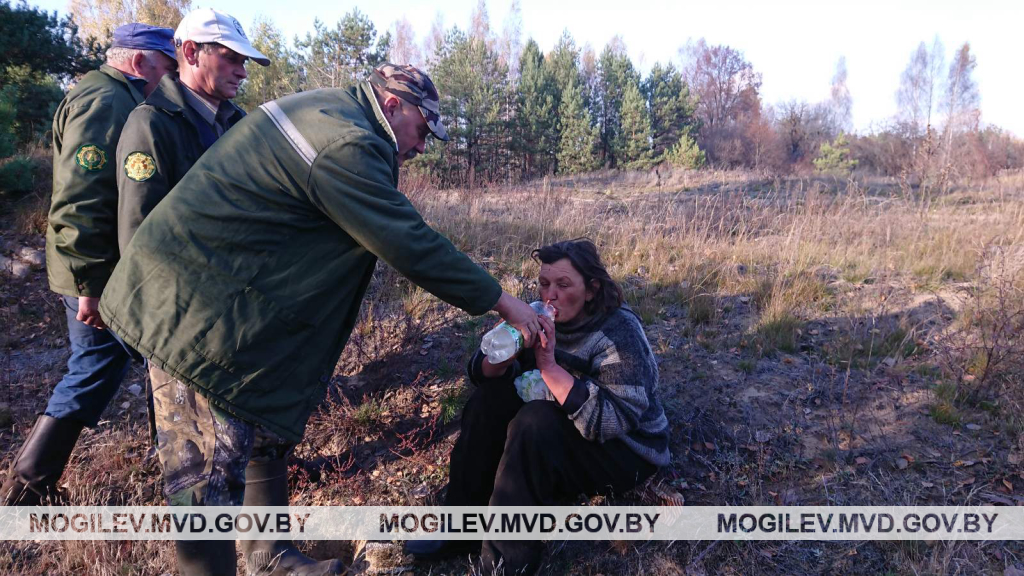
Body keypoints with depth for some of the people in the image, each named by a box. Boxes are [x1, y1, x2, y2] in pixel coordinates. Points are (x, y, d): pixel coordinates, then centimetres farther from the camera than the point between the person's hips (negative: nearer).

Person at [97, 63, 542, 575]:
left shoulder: (325, 110, 11)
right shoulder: (347, 144, -22)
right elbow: (413, 246, -21)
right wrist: (502, 302, -12)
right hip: (195, 309, -11)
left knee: (267, 435, 20)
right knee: (211, 473, -2)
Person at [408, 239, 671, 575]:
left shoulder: (619, 332, -22)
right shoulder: (543, 319, -5)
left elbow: (611, 421, -33)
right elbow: (483, 375, -5)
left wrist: (549, 367, -37)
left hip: (622, 449, -6)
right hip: (556, 428, 7)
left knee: (535, 423, -32)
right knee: (490, 397, -13)